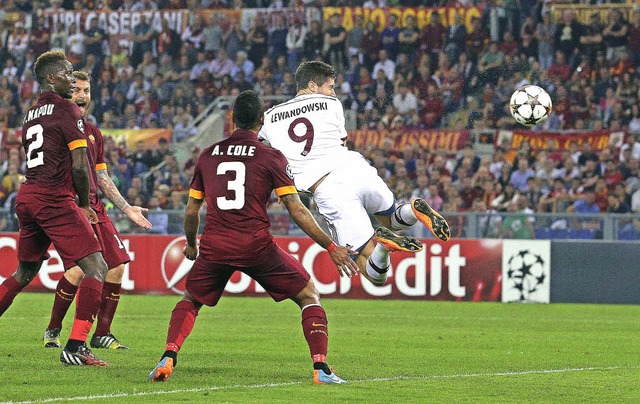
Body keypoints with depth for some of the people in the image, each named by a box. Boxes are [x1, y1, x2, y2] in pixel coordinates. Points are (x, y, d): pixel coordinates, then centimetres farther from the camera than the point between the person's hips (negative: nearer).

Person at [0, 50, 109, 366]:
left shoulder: (31, 113, 18)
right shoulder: (67, 110, -6)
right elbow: (80, 165, -12)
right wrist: (84, 205, 3)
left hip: (26, 197, 8)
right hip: (54, 199, -8)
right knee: (96, 267, -8)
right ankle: (75, 347, -17)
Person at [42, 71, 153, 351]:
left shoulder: (93, 133, 19)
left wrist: (127, 208, 22)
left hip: (94, 208, 8)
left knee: (117, 266, -1)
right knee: (78, 269, -20)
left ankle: (102, 334, 10)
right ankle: (52, 331, -1)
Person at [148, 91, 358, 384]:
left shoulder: (208, 156, 12)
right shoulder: (271, 157, 1)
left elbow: (191, 210, 17)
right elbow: (296, 210, -3)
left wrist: (191, 245, 36)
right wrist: (331, 247, 2)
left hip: (214, 247, 3)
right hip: (257, 246, -3)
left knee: (190, 301, 26)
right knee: (309, 296, 12)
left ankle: (168, 359, 3)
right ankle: (320, 368, -4)